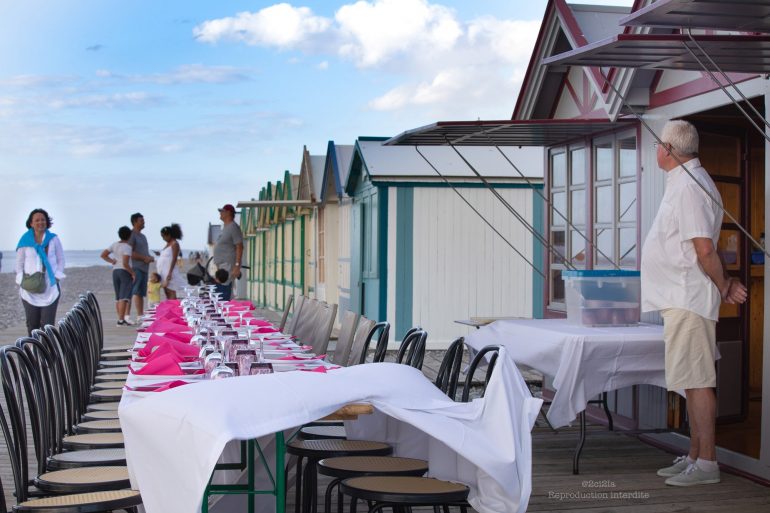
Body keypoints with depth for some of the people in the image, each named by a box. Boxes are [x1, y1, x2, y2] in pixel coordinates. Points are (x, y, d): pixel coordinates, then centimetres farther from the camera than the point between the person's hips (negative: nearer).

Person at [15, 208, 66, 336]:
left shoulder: (53, 239, 4)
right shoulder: (25, 241, 3)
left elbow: (61, 260, 9)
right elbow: (19, 263, 8)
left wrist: (57, 277, -1)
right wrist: (21, 281, -2)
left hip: (50, 287, 0)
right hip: (30, 288, 0)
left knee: (48, 323, -7)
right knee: (32, 323, 2)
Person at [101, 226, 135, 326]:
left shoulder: (114, 245, 7)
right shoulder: (127, 247, -14)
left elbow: (103, 255, 7)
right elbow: (125, 263, -21)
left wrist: (112, 261, 7)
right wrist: (133, 273, -12)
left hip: (115, 271, 7)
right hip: (125, 272, -7)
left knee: (118, 297, 13)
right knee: (124, 297, -9)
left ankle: (121, 319, 15)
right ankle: (121, 320, -14)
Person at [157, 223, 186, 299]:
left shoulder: (174, 244, -8)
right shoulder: (168, 244, 17)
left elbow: (174, 259, -15)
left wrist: (169, 273, -21)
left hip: (169, 271, -9)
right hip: (164, 271, 9)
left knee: (171, 294, -11)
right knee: (167, 294, 6)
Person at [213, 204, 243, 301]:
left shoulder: (233, 227, -12)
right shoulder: (225, 227, 18)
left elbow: (240, 247, -18)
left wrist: (237, 266, -23)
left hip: (228, 266, -10)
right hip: (222, 266, 10)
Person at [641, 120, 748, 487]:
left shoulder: (690, 187, -17)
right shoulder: (684, 183, 17)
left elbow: (705, 251, -21)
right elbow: (705, 250, 20)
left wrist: (724, 287, -9)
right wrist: (724, 283, 15)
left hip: (688, 301, -11)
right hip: (680, 301, 11)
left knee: (697, 382, -6)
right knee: (692, 383, 14)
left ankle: (706, 464, -1)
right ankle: (694, 457, 22)